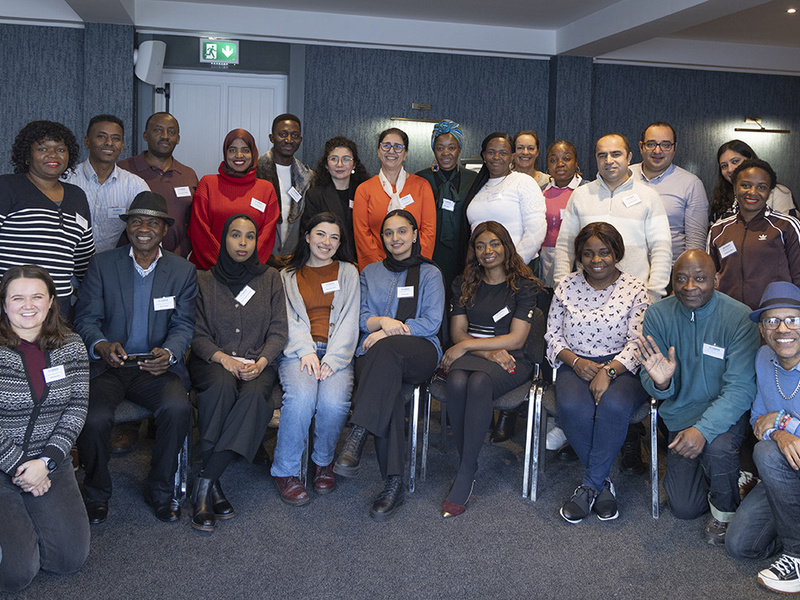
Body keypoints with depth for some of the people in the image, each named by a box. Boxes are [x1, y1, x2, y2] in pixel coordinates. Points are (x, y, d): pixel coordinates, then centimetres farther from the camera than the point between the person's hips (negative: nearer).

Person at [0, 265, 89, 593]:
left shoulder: (71, 347, 0)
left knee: (71, 558, -2)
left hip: (50, 463, 4)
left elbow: (76, 409, -1)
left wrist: (46, 461, -11)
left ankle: (28, 518, 24)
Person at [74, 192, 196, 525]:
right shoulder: (102, 264, 6)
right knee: (95, 419, -28)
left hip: (156, 368, 1)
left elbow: (183, 325, 3)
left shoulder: (183, 271, 8)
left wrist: (169, 353, -20)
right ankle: (96, 493, 2)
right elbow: (86, 318, 1)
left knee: (177, 408, -29)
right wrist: (101, 346, -22)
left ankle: (160, 491, -4)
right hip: (107, 367, 0)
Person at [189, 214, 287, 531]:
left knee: (254, 393, -34)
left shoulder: (270, 278, 13)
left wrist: (260, 362, -12)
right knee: (223, 385, -36)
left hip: (257, 363, 1)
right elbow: (197, 334, 4)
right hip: (212, 361, -1)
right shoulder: (203, 280, 11)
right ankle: (213, 486, -30)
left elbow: (278, 331, 6)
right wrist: (222, 357, -15)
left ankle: (204, 482, -31)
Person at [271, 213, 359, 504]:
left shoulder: (348, 272, 18)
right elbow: (289, 320, 7)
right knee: (301, 395, -32)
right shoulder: (288, 275, 18)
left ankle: (324, 461, -2)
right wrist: (306, 351, -12)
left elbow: (349, 319, 7)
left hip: (337, 351, 0)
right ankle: (285, 470, -16)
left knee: (334, 400, -30)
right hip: (298, 349, 0)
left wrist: (332, 359, -8)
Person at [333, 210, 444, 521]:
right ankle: (393, 483, -39)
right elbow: (360, 318, 14)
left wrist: (389, 332, -9)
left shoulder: (429, 273, 14)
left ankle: (356, 435, -46)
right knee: (387, 385, -36)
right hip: (375, 354, 2)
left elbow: (432, 322, 2)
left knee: (386, 349, -39)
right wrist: (382, 321, -9)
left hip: (420, 352, -2)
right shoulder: (370, 273, 24)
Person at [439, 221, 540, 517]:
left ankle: (465, 474, -31)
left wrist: (467, 345, -9)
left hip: (512, 360, -3)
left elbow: (516, 339, -5)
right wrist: (489, 352, -11)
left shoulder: (524, 285, 3)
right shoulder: (463, 284, 15)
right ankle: (468, 465, -23)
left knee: (479, 382, -37)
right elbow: (457, 333, 8)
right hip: (471, 355, 3)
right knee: (457, 381, -34)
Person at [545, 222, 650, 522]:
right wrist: (576, 361, -9)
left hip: (621, 368, -1)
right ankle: (603, 482, -12)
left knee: (614, 405, -36)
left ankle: (590, 485, -18)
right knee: (573, 407, -32)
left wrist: (608, 372, -21)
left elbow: (637, 343, -5)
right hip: (576, 365, 2)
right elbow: (553, 336, 10)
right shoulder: (566, 287, 10)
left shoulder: (635, 290, 3)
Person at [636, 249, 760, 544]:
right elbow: (653, 387, -5)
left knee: (718, 447, -36)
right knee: (684, 508, 3)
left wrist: (704, 428, -36)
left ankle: (724, 510, -2)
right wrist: (659, 382, -31)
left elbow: (741, 387, -21)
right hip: (681, 412, 3)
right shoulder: (658, 315, -8)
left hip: (725, 411, -3)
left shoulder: (739, 317, -18)